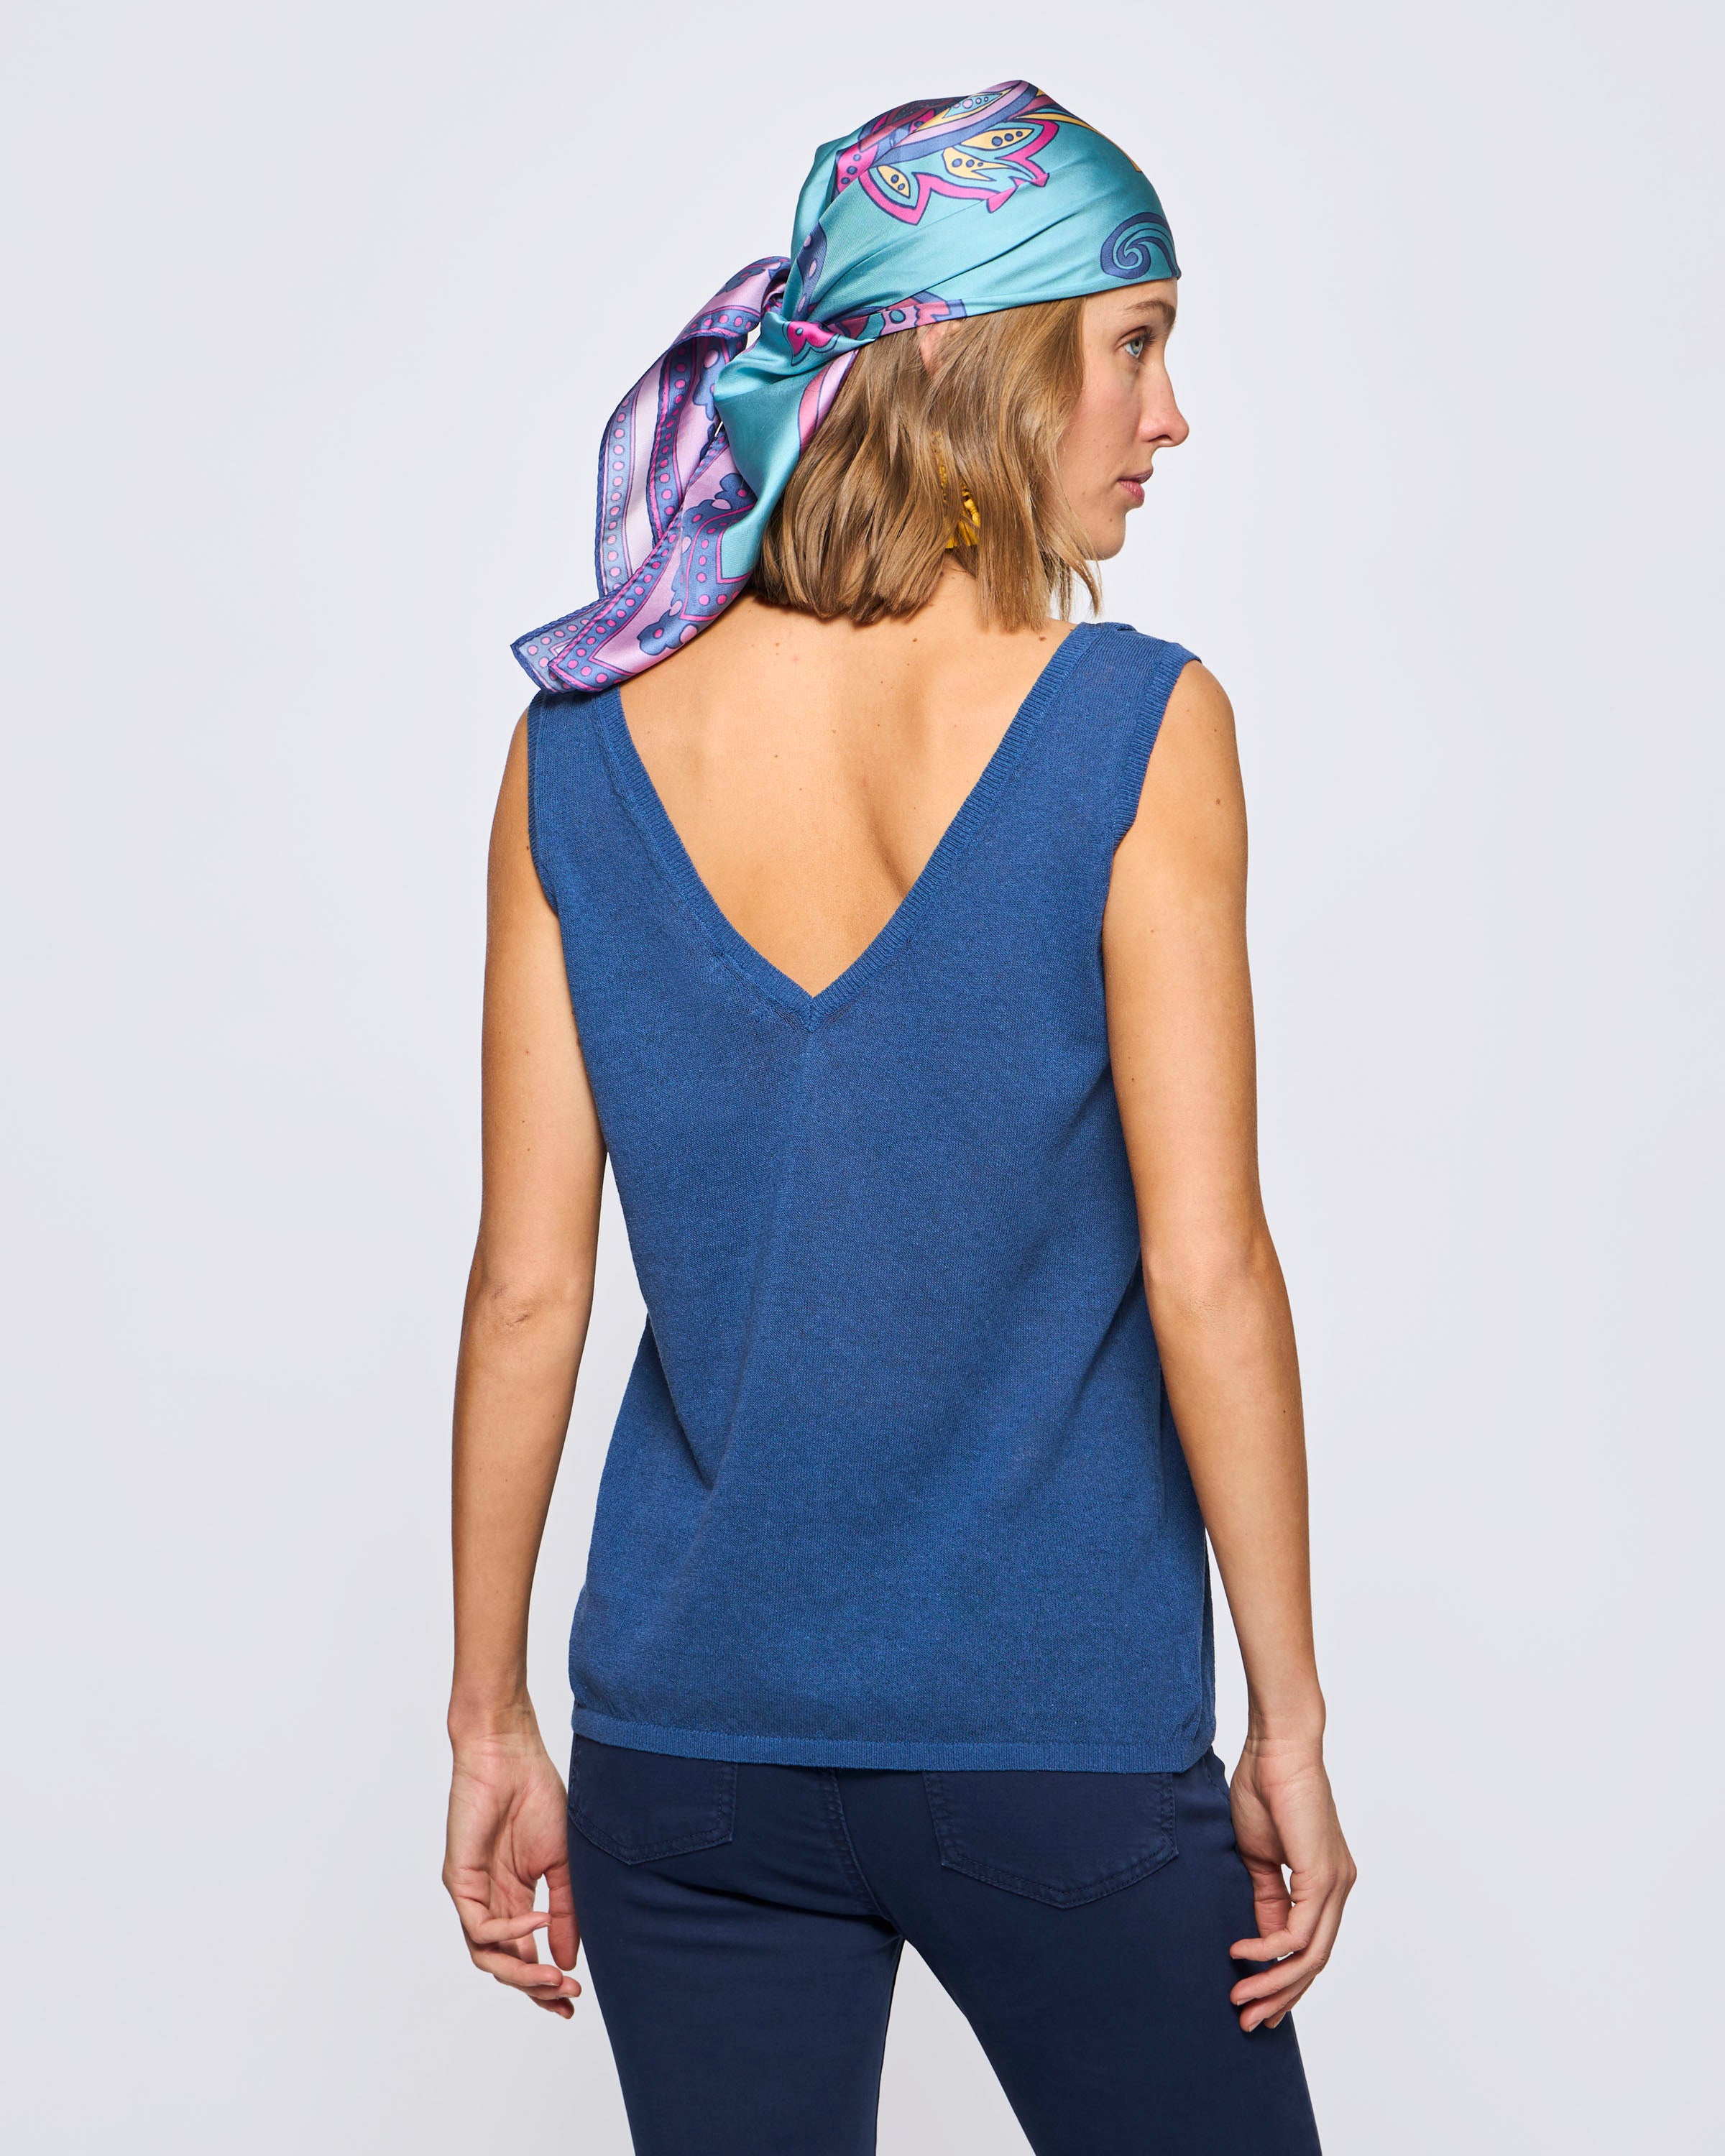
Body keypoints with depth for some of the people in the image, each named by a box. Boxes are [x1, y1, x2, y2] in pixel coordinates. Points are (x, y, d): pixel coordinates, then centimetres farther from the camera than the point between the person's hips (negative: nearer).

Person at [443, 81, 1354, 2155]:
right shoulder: (1138, 732, -12)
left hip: (690, 1732, 3)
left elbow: (527, 1287, -1)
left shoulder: (582, 744, -2)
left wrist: (491, 1718, 7)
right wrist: (1289, 1719, -3)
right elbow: (1205, 1273, -13)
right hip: (1060, 1744, -3)